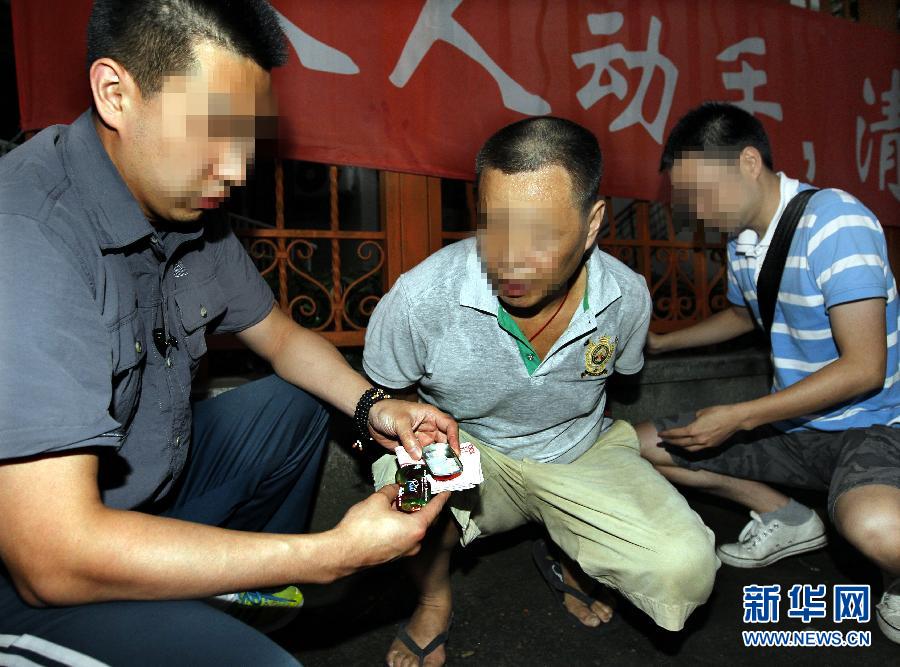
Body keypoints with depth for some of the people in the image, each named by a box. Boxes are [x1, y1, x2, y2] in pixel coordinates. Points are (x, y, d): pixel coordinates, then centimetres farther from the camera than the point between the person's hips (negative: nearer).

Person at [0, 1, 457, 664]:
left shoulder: (190, 209, -5)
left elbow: (280, 334, 9)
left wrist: (371, 405, -10)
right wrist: (333, 553, -31)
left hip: (158, 474, 8)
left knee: (296, 404, 14)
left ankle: (245, 586, 28)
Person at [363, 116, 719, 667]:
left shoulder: (627, 297, -15)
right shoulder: (422, 297, -26)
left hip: (581, 455, 2)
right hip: (468, 455, -1)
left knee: (686, 574, -20)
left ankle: (572, 560, 18)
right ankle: (435, 595, 1)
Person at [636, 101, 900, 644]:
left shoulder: (835, 222, -20)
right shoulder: (740, 240, 3)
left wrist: (738, 418, -23)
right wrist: (659, 342, 22)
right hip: (792, 427, 8)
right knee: (645, 445, 1)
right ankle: (787, 519, 15)